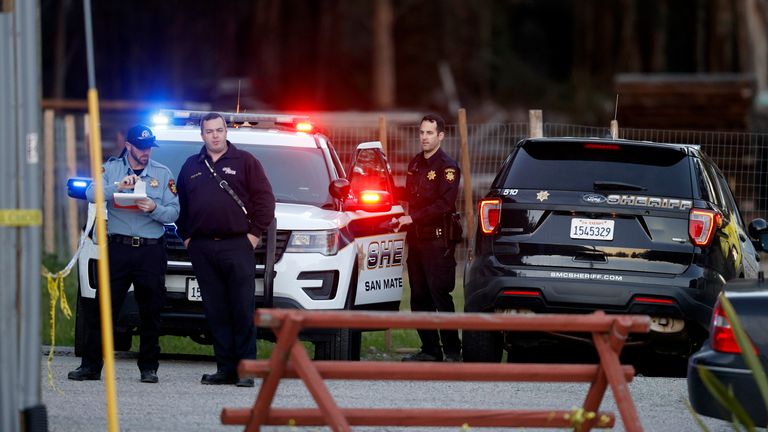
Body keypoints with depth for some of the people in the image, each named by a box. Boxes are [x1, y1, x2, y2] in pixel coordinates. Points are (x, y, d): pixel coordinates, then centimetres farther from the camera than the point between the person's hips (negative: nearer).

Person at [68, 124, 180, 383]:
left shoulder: (162, 174, 11)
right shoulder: (111, 168, 9)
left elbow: (173, 213, 6)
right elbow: (92, 194, -8)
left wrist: (154, 209, -14)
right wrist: (118, 186, -22)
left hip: (151, 251, 1)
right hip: (118, 248, -1)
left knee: (151, 312, 3)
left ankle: (149, 368, 11)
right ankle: (91, 366, -1)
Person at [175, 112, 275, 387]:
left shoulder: (245, 162, 6)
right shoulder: (191, 167, 18)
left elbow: (264, 199, 2)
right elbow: (181, 204, 22)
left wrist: (254, 233, -4)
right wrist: (185, 236, 12)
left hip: (237, 245, -4)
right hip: (201, 248, 4)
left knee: (243, 310, -7)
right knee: (216, 312, 2)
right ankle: (225, 369, 4)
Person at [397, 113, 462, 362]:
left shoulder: (447, 167, -7)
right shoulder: (415, 164, 17)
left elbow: (445, 204, -16)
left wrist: (413, 218, -18)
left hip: (438, 239, -8)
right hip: (417, 239, 8)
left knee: (440, 295, -10)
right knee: (419, 297, 7)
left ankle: (452, 350, -7)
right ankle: (430, 349, 12)